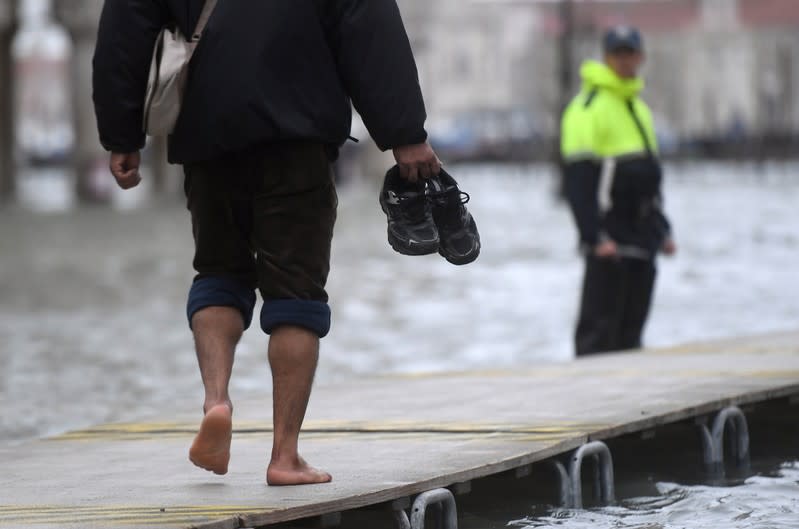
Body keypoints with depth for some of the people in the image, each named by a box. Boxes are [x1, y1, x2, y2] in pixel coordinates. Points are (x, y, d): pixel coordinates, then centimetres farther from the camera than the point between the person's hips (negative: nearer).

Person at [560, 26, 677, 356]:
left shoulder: (639, 108, 19)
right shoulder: (588, 107, -9)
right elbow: (578, 180, -15)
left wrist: (663, 230, 23)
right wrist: (595, 236, -21)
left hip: (641, 239, 8)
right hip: (609, 240, -8)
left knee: (631, 329, 10)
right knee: (599, 329, -9)